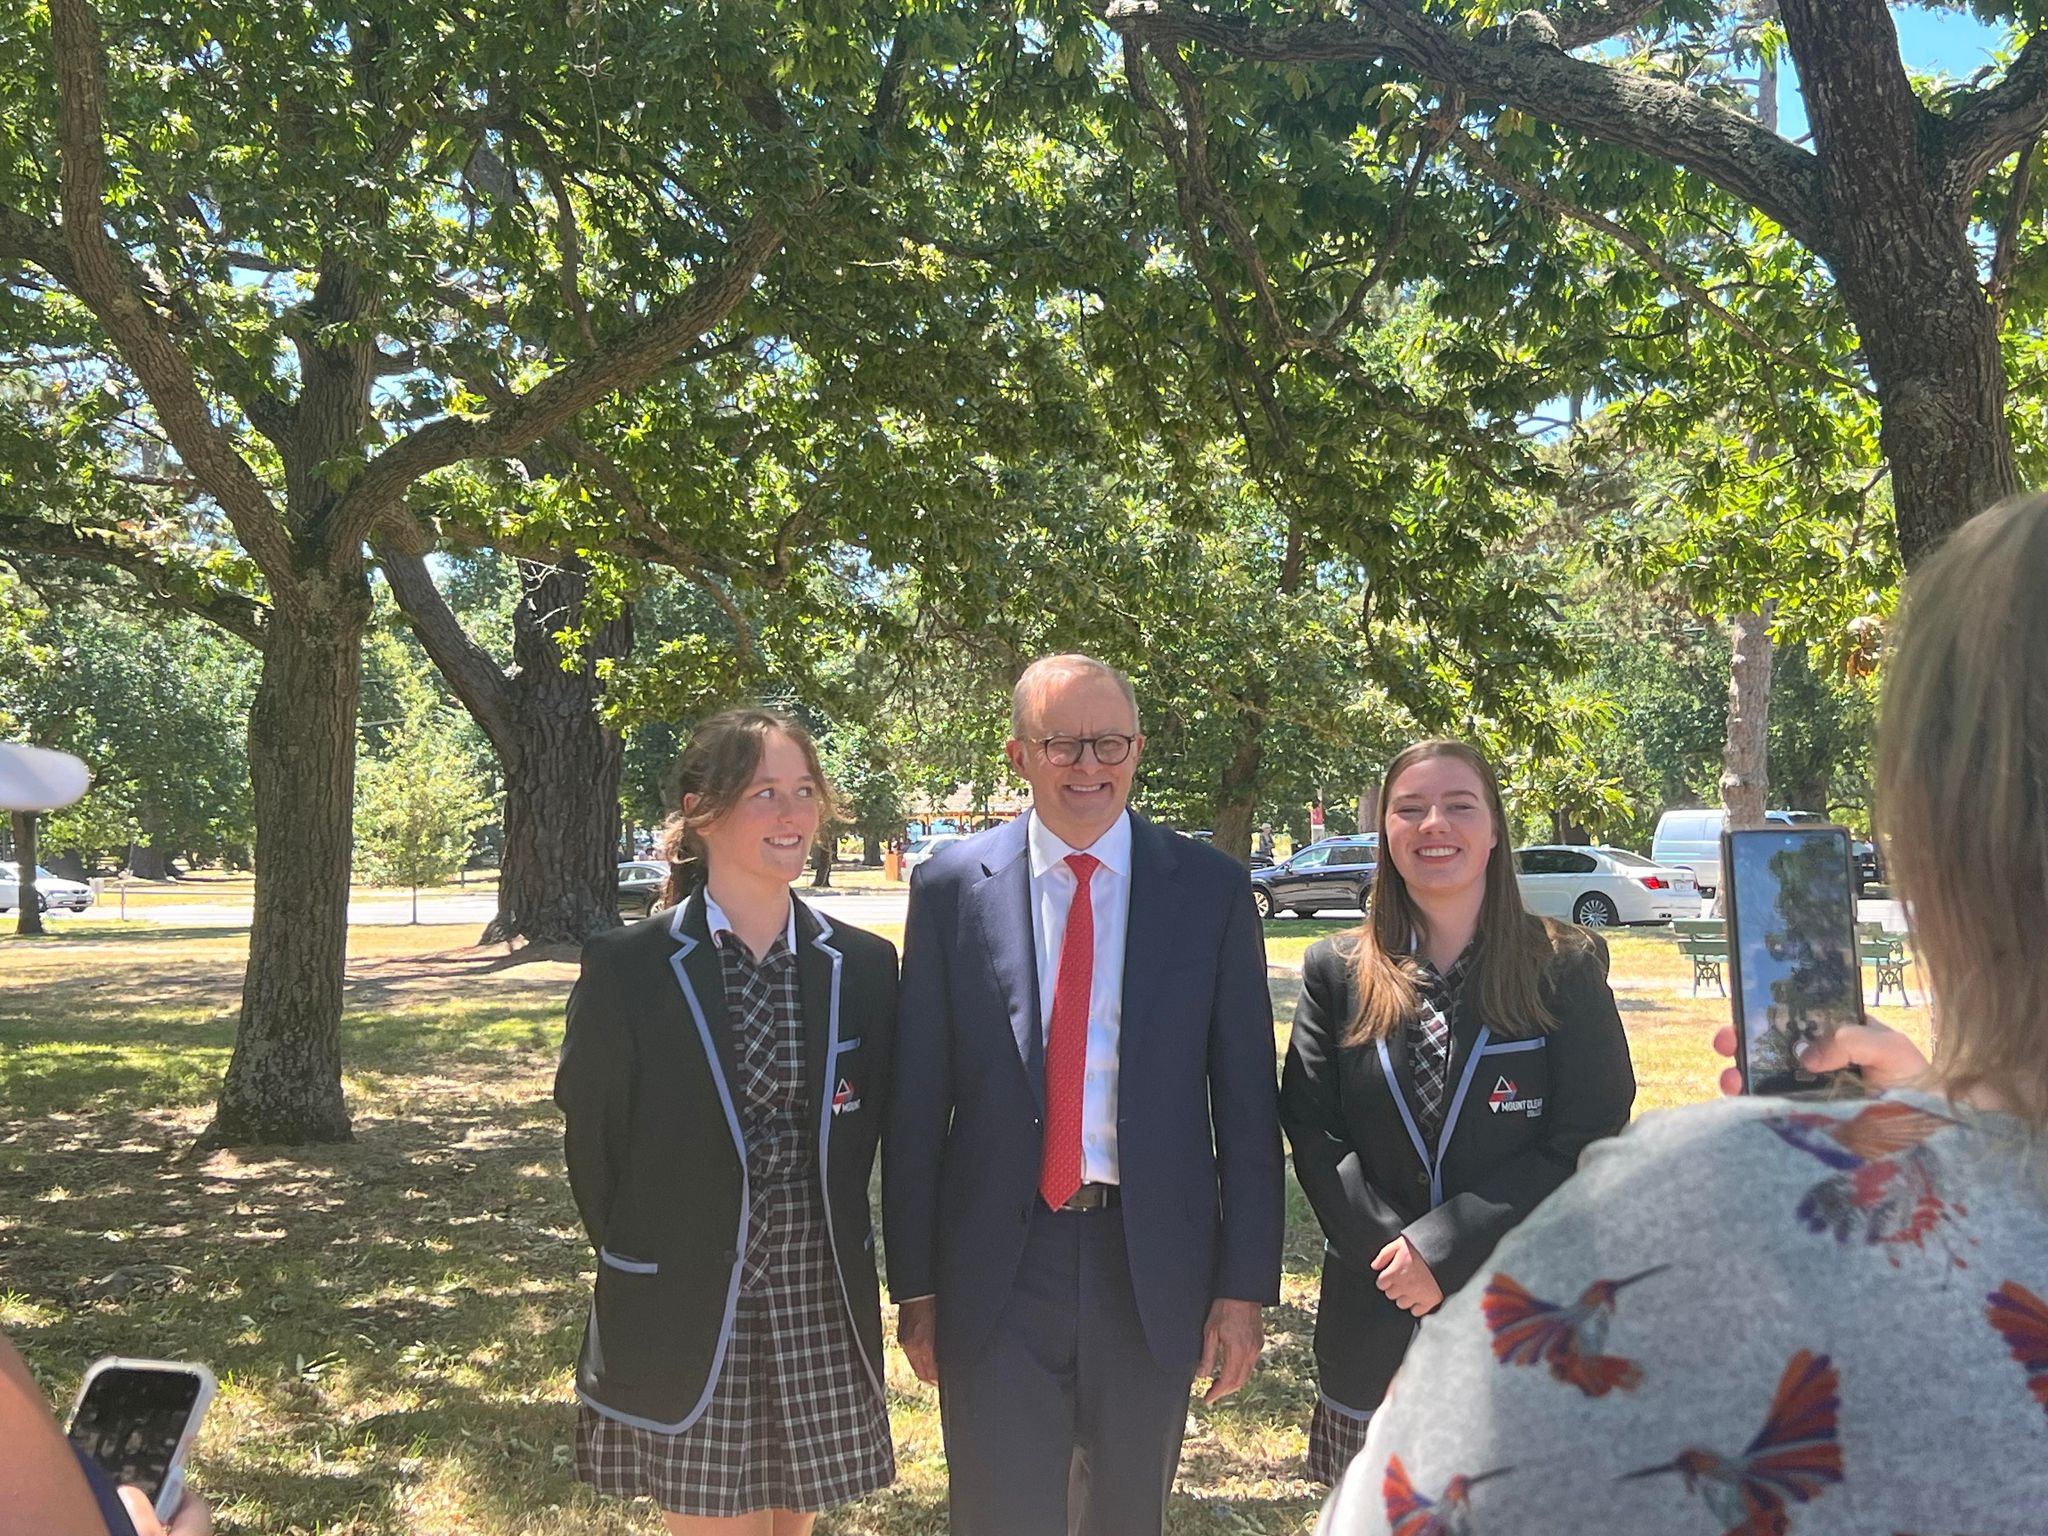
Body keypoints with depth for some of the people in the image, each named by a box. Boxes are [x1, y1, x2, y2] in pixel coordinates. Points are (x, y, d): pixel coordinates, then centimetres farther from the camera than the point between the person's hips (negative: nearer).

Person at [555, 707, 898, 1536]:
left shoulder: (862, 965, 1)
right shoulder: (628, 967, -8)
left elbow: (870, 1128, 9)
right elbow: (593, 1139, 0)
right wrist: (639, 1263, 4)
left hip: (821, 1310, 3)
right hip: (685, 1317, -3)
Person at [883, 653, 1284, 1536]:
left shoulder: (1211, 889, -2)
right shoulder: (952, 889, -2)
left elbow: (1245, 1102, 0)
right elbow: (916, 1103, 1)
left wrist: (1245, 1287, -1)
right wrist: (915, 1284, 2)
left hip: (1150, 1264, 1)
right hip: (997, 1267, -1)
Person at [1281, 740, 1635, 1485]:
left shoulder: (1566, 969, -3)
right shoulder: (1336, 971, 3)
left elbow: (1588, 1142, -8)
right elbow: (1312, 1132, 0)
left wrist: (1444, 1247, -14)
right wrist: (1390, 1251, -14)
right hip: (1374, 1328, 2)